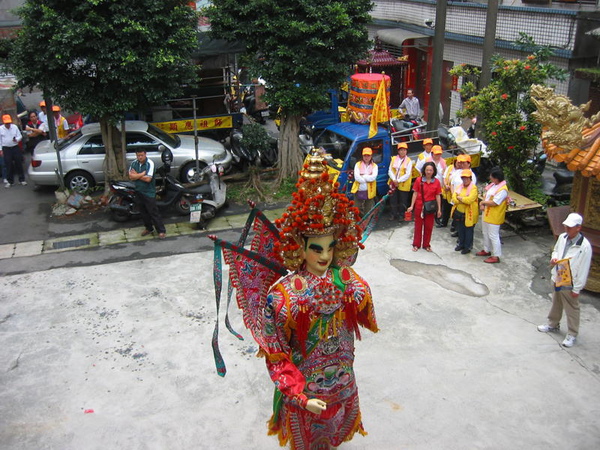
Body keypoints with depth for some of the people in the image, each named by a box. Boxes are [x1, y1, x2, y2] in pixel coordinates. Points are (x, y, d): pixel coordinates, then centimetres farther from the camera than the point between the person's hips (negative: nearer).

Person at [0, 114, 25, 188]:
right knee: (8, 165, 2)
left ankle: (22, 179, 13)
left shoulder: (15, 127, 1)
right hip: (6, 148, -1)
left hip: (15, 147, 1)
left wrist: (17, 139, -18)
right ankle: (10, 181, 12)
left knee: (19, 163, 3)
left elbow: (20, 136, 5)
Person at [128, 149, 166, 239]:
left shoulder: (150, 163, -16)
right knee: (143, 212, 15)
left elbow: (148, 179, -23)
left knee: (153, 212, -5)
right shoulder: (134, 163, 2)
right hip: (139, 191, 6)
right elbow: (131, 177, -7)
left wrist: (136, 175, -12)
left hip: (149, 192, -6)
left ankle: (161, 231, 1)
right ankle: (149, 228, 31)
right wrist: (142, 174, -18)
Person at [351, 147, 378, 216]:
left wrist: (362, 176, -14)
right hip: (358, 190, 0)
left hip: (369, 191, 0)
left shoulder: (374, 166, 4)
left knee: (368, 211, 9)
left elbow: (373, 177, -13)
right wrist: (367, 178, -14)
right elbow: (356, 177, -10)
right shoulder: (358, 164, 3)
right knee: (358, 210, 5)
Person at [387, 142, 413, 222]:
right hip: (393, 184, 3)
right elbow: (390, 171, 3)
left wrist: (398, 181, -18)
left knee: (403, 201, 5)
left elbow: (408, 174, -10)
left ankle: (401, 215, 17)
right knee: (393, 200, 9)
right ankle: (393, 215, 22)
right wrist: (394, 180, -13)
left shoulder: (409, 161, -4)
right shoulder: (394, 159, 6)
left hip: (404, 185, -3)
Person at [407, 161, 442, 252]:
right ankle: (416, 244, 22)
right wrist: (412, 206, -4)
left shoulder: (436, 182, -4)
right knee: (418, 225, 10)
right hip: (419, 206, -1)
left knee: (429, 226, 10)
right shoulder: (419, 180, -6)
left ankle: (426, 245, 25)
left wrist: (439, 209, 0)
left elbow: (438, 196, -1)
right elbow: (415, 193, -2)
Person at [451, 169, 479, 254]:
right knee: (460, 230, 18)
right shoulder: (460, 187, 7)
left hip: (469, 214, -6)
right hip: (459, 212, 6)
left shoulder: (473, 188, -13)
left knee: (468, 231, 6)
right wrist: (464, 200, -17)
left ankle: (468, 247, 17)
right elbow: (454, 199, -2)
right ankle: (461, 244, 34)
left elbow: (469, 199, -27)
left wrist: (459, 198, -14)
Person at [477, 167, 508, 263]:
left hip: (494, 217, -10)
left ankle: (496, 256, 8)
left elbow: (494, 203, -27)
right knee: (486, 233, 23)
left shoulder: (502, 190, -24)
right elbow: (486, 195, 12)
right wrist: (482, 204, -5)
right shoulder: (493, 185, 4)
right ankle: (487, 250, 40)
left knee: (493, 236, -2)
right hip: (486, 214, 10)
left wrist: (483, 202, -13)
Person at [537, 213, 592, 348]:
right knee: (556, 304, 26)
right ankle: (553, 324, 47)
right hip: (557, 279, 7)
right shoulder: (562, 237, -5)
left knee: (572, 309, 10)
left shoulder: (584, 246, -24)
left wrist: (577, 289, -14)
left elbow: (584, 269, -19)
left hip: (570, 284, -6)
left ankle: (572, 334, 28)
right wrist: (554, 258, -8)